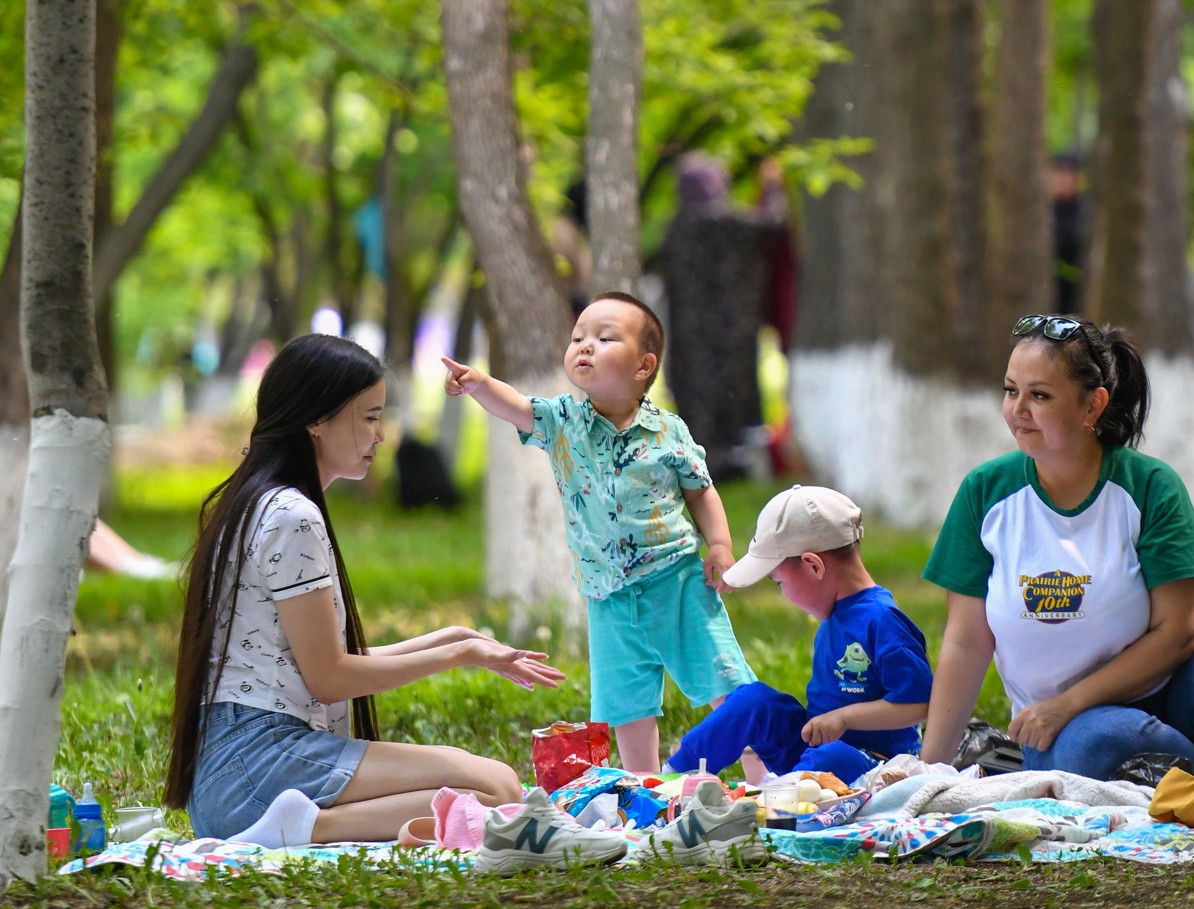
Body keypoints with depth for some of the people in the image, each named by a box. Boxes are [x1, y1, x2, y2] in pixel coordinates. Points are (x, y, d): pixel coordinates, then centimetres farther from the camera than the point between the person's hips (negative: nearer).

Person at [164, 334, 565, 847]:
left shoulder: (256, 506, 22)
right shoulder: (292, 516, -10)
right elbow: (329, 677, -11)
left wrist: (452, 640, 21)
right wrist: (460, 654, -1)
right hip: (261, 760, -10)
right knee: (497, 789, -19)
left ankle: (305, 825, -8)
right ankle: (308, 827, -26)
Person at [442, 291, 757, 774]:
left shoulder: (669, 431, -2)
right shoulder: (563, 422, 0)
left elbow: (700, 491, 7)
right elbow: (515, 407, -17)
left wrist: (720, 544, -5)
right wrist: (478, 383, -36)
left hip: (678, 579, -2)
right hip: (610, 599, 2)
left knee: (724, 681, -1)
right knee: (625, 705, 7)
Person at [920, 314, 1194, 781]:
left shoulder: (1150, 487, -5)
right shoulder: (985, 492, 0)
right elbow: (966, 643, 1)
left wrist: (1067, 703, -14)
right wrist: (929, 768, -3)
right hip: (1058, 725, 1)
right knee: (1086, 743, -36)